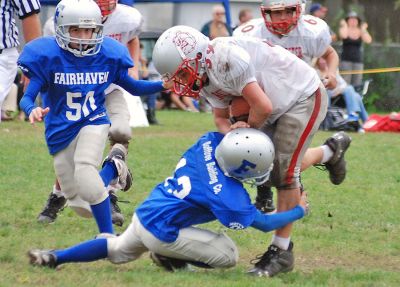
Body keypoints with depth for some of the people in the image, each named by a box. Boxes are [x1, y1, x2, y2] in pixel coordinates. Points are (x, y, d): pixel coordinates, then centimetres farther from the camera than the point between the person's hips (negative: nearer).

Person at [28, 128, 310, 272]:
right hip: (161, 232, -8)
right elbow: (263, 223, -10)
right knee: (228, 254, -6)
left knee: (119, 251, 35)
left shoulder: (210, 142, -12)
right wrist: (298, 212, 1)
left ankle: (55, 257, 34)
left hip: (143, 213, 8)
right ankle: (169, 258, 4)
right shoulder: (229, 197, -25)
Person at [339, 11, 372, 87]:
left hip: (358, 60, 3)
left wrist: (364, 30, -5)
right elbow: (343, 36, -21)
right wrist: (344, 26, -6)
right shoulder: (344, 29, 2)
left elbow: (368, 40, -8)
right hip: (346, 60, -3)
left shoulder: (360, 32, 7)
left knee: (357, 83, -3)